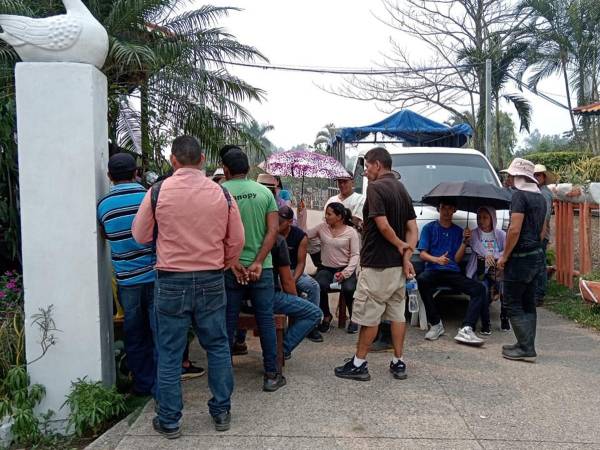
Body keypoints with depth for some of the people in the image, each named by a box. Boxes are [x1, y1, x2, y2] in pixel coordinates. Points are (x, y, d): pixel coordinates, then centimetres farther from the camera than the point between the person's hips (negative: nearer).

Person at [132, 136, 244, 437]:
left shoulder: (158, 192, -8)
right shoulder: (221, 194, -3)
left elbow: (141, 236, 3)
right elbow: (237, 241, 4)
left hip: (171, 282, -1)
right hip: (212, 282, 2)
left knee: (169, 353, 9)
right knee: (218, 347, 15)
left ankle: (169, 421, 19)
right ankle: (221, 412, 25)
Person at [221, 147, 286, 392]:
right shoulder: (264, 192, 1)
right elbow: (273, 230, -6)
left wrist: (232, 263, -9)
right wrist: (257, 263, -10)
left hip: (231, 268, -1)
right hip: (261, 268, 1)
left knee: (228, 321, 10)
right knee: (266, 320, 8)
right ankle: (271, 375, 15)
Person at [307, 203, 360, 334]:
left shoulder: (351, 232, -1)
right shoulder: (322, 227, 8)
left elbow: (355, 255, -5)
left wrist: (346, 272, -19)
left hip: (345, 269, -2)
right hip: (326, 268, 2)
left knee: (348, 289, -32)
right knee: (319, 286, -30)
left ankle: (353, 318, 0)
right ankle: (326, 316, 0)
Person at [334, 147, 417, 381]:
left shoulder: (376, 187, -14)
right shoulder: (401, 188, 13)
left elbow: (383, 225, -23)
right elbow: (412, 227, 7)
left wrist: (400, 245, -7)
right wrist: (407, 255, -2)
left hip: (377, 263, -8)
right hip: (397, 264, 8)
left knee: (368, 315, 0)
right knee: (397, 312, 12)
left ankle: (359, 364, 9)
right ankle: (398, 363, 19)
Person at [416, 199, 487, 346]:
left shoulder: (458, 231, 18)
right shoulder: (429, 228, 11)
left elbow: (457, 259, 10)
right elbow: (422, 254, 1)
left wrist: (465, 241, -4)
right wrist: (436, 259, -19)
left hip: (453, 273, 3)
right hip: (433, 270, -3)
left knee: (479, 289, -21)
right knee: (422, 279, -37)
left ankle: (466, 330, -32)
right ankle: (436, 324, -23)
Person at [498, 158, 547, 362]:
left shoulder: (520, 195, -14)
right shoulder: (540, 198, 15)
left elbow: (515, 229, -21)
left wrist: (504, 256, -14)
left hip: (520, 258, -9)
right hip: (537, 256, 9)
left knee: (513, 304, -2)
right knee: (528, 304, 14)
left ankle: (526, 349, -4)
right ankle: (526, 345, 19)